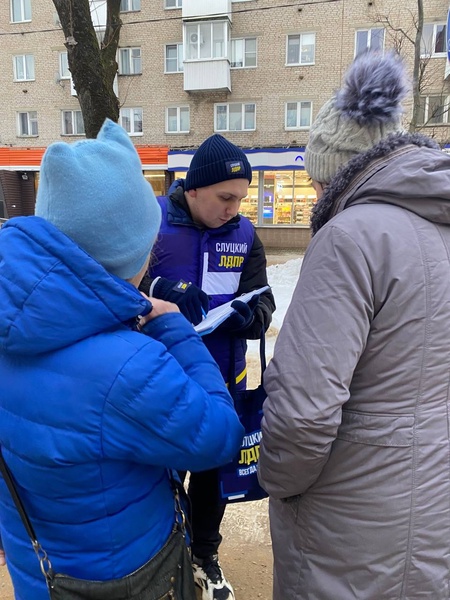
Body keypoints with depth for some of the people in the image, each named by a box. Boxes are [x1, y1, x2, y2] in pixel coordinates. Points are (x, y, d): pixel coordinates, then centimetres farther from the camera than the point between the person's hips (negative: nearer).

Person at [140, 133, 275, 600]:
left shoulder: (244, 234, -2)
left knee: (212, 473, 21)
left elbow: (262, 305, -3)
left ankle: (205, 556, 49)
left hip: (222, 382, 4)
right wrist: (160, 291, -32)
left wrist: (248, 315, -24)